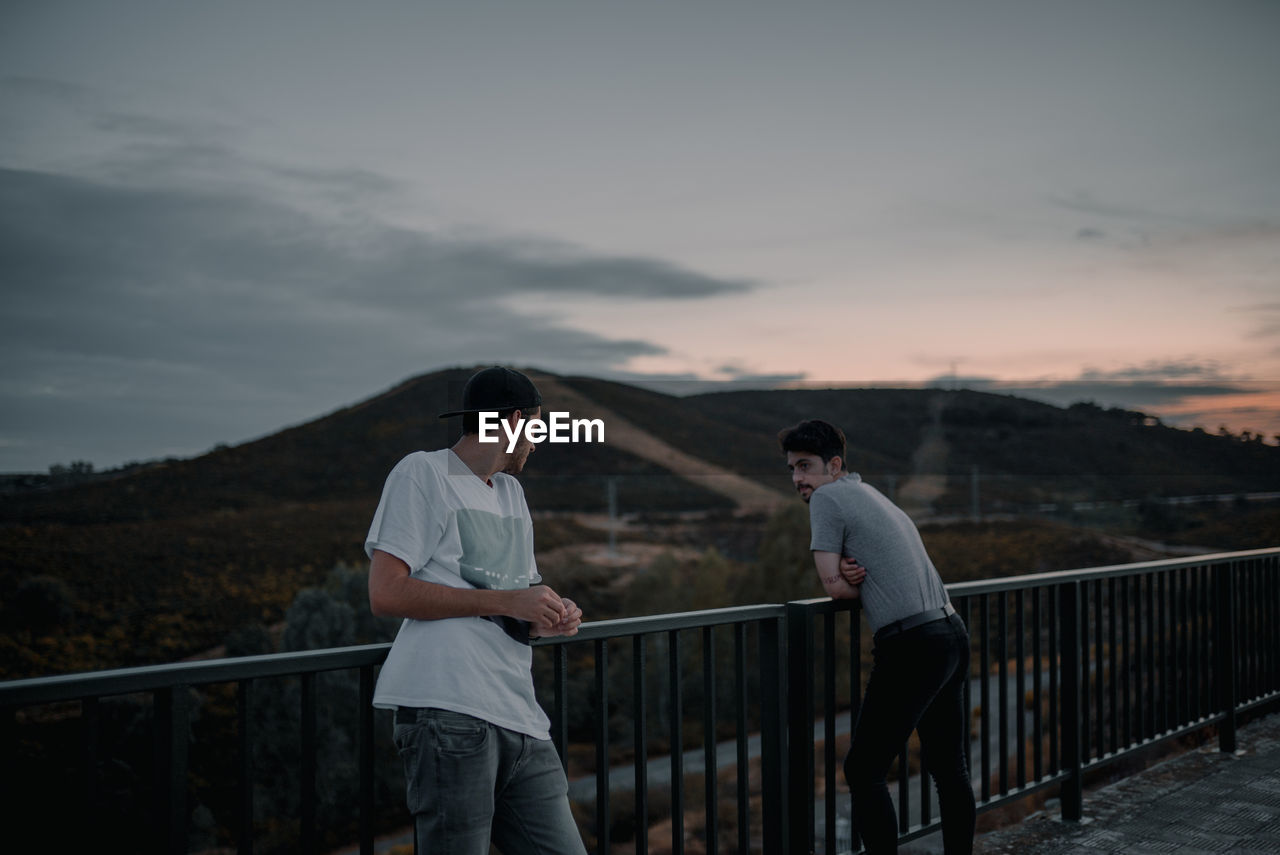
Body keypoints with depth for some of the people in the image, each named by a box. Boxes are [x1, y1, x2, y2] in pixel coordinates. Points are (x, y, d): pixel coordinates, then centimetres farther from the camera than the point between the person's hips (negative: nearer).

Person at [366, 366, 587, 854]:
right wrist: (505, 601, -11)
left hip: (520, 717, 8)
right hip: (450, 709, -7)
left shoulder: (511, 491, 26)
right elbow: (385, 594, -9)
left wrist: (551, 615, 7)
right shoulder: (422, 474, 1)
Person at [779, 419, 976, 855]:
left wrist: (848, 579, 12)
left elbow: (833, 584, -9)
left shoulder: (827, 498, -6)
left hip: (913, 645, -9)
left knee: (863, 769, -1)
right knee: (949, 766, 16)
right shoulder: (873, 495, 21)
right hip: (953, 634, 9)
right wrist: (852, 571, 2)